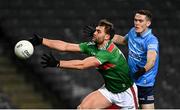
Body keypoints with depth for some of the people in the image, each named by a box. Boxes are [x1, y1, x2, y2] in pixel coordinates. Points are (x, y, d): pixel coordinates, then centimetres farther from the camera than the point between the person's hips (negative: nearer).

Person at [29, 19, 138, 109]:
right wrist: (41, 40, -13)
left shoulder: (109, 52, -32)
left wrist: (57, 63, -43)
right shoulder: (92, 46, -7)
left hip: (125, 92, -7)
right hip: (109, 89, 7)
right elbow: (66, 46, -8)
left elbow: (82, 64, -38)